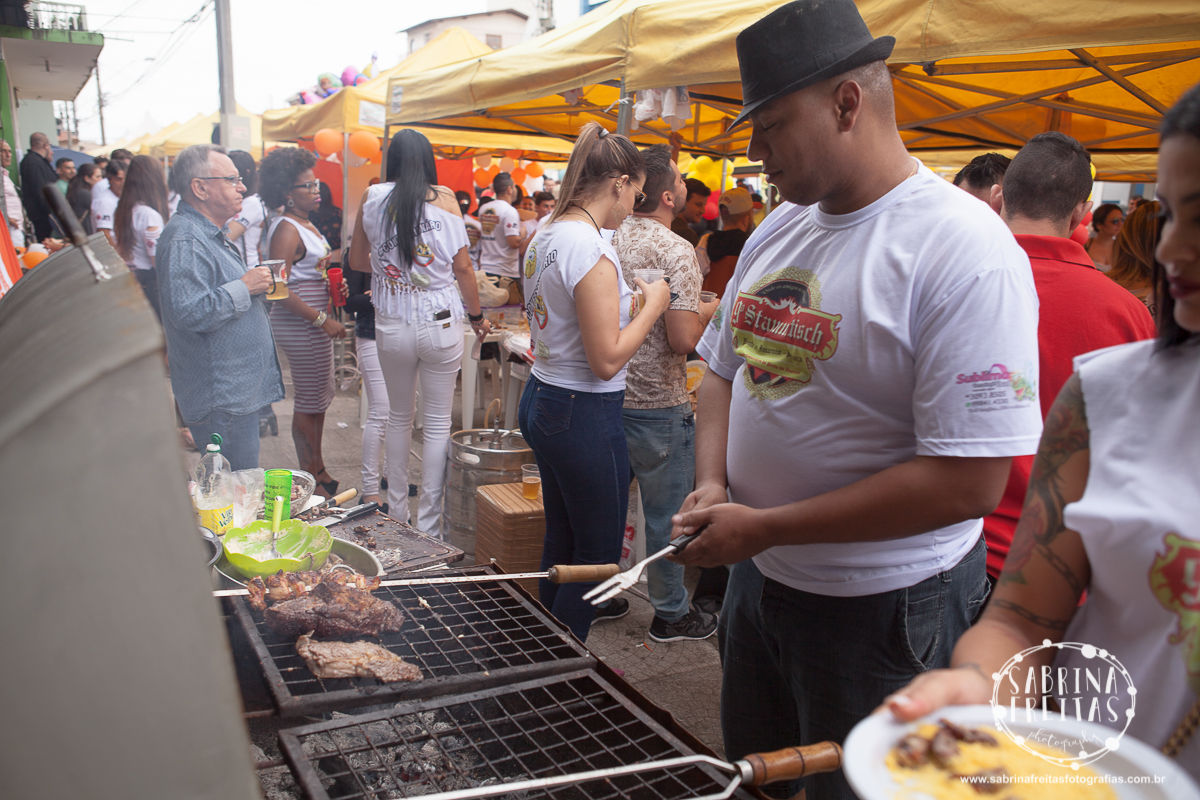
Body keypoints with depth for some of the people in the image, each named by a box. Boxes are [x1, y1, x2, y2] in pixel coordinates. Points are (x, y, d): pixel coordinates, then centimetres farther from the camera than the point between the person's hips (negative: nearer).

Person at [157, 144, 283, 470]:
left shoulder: (211, 235, 17)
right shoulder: (185, 240, -18)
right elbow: (189, 313, -29)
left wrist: (257, 288, 13)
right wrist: (244, 287, -19)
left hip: (240, 391, 11)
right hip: (221, 401, -11)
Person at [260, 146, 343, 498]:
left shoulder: (306, 225, 14)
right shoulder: (286, 230, -16)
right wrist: (323, 320, -24)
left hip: (316, 321, 10)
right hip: (300, 326, -10)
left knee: (319, 397, 17)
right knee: (309, 401, -2)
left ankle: (319, 470, 30)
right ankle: (311, 482, 9)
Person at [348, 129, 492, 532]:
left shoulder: (373, 197, 1)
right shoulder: (443, 198, -4)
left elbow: (357, 260, 11)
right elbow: (462, 267, -2)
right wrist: (477, 316, 10)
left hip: (391, 328, 2)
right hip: (440, 325, -2)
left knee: (399, 416, 20)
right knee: (437, 423, 6)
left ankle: (396, 511, 29)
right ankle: (427, 526, 10)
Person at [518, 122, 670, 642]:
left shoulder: (545, 236, 8)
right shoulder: (593, 251, -21)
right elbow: (606, 360, -23)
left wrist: (626, 303, 16)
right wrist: (651, 305, -10)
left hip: (541, 399, 10)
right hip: (584, 416, -10)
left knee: (561, 538, 23)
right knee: (598, 555, 6)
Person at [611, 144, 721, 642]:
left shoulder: (611, 238, 3)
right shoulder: (675, 251, -18)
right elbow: (683, 339, -22)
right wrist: (712, 310, -3)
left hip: (609, 392, 7)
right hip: (658, 405, -7)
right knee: (665, 514, 8)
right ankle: (670, 614, 22)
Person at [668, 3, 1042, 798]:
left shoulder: (964, 248, -21)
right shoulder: (778, 230, 3)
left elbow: (971, 481, -26)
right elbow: (725, 369, 13)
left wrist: (763, 526, -22)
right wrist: (712, 483, -6)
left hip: (883, 609, -7)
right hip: (757, 576, 7)